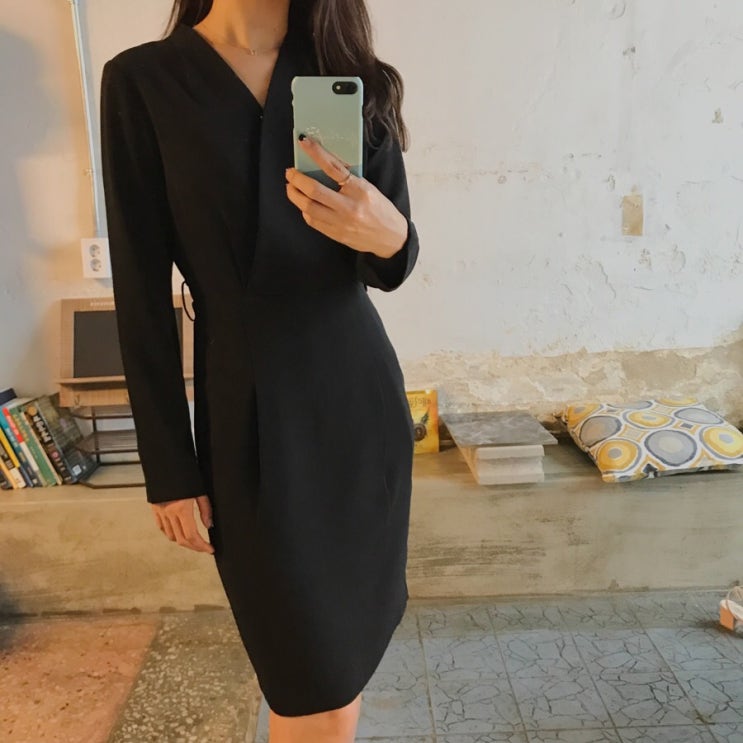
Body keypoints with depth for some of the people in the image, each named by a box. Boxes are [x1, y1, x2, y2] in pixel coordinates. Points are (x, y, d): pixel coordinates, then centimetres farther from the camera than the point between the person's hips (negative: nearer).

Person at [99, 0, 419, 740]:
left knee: (350, 631, 15)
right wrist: (169, 469, -5)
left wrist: (390, 236, -22)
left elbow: (386, 267, 3)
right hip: (251, 414, -3)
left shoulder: (351, 76, 6)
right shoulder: (142, 81, -3)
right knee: (313, 683, 5)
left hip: (360, 397, 4)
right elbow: (142, 293, -5)